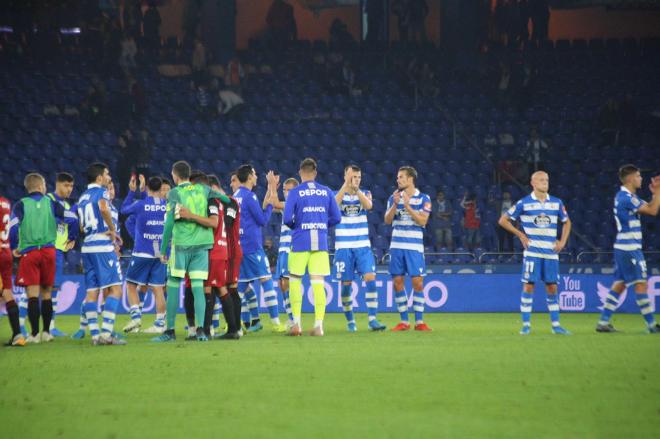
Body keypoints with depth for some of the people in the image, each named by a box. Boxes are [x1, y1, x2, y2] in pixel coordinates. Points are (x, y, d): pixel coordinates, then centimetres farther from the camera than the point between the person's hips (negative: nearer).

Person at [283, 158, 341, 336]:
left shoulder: (295, 192, -3)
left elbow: (287, 218, -9)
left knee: (295, 280, 11)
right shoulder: (326, 192, 6)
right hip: (320, 242, 2)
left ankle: (296, 323, 6)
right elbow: (336, 218, 6)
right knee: (318, 282, 3)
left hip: (300, 241, -2)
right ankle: (318, 326, -2)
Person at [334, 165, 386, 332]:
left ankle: (372, 320, -13)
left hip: (363, 246, 1)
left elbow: (368, 205, -16)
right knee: (346, 284, 1)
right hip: (343, 247, -1)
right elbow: (334, 203, -22)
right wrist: (346, 184, -27)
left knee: (370, 279, -13)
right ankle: (350, 321, 15)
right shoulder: (338, 194, 2)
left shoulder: (365, 193, 6)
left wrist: (356, 188, -26)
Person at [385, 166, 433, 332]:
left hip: (414, 246, -3)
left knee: (417, 282, -6)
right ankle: (404, 321, 8)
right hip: (397, 245, 3)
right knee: (397, 282, 1)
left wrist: (407, 206, -17)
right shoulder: (394, 197, 10)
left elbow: (422, 221, -10)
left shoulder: (424, 199, 0)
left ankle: (419, 321, 0)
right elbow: (387, 220, 3)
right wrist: (395, 204, -12)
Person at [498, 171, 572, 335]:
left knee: (552, 288, 5)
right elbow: (503, 220, 4)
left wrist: (563, 241, 9)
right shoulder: (524, 203, -2)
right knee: (528, 286, -5)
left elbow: (567, 222, 22)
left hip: (551, 253, 3)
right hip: (532, 252, -3)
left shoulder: (557, 203, 8)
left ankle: (556, 325, 12)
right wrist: (521, 235, -2)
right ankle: (526, 325, 1)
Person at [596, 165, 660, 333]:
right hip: (629, 248, -10)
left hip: (624, 248, 10)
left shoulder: (628, 196, 16)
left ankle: (603, 322, 8)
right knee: (641, 283, -7)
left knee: (620, 284, 9)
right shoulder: (626, 198, -16)